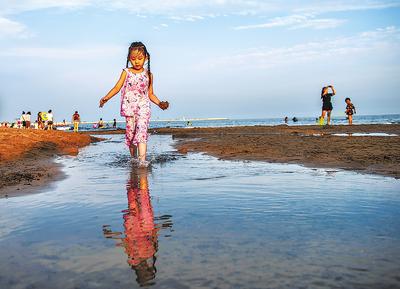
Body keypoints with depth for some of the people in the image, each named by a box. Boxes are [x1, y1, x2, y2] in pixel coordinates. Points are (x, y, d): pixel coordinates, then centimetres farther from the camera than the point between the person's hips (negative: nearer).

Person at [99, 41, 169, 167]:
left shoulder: (148, 75, 9)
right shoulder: (126, 72, 7)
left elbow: (151, 94, 13)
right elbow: (117, 87, 2)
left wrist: (160, 103, -1)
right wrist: (106, 98, -12)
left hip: (143, 107, -1)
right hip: (129, 107, 1)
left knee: (142, 131, -15)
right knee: (130, 131, 4)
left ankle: (142, 159, -22)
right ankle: (133, 157, 20)